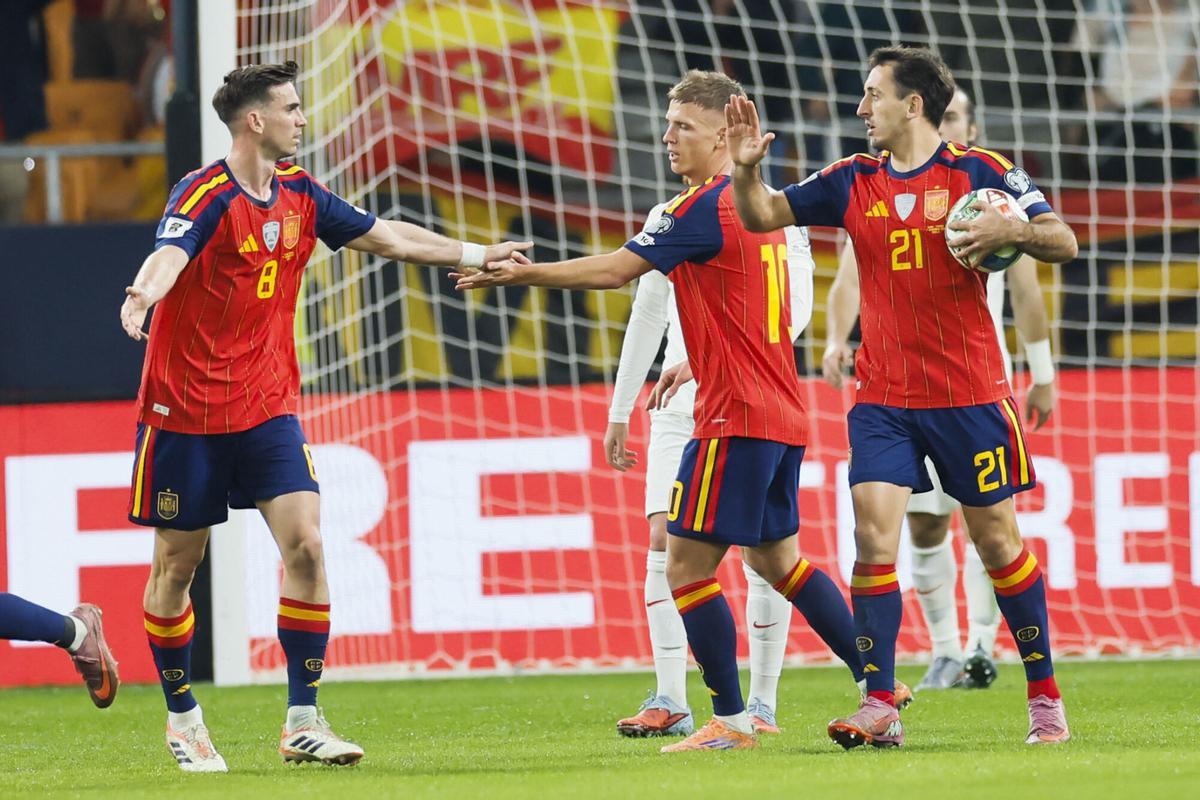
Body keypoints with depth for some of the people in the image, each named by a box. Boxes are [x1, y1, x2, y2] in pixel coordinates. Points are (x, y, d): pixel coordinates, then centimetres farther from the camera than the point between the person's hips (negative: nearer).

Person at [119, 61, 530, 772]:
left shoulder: (298, 193, 6)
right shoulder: (206, 196, -15)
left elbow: (387, 237, 17)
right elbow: (170, 253, -35)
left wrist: (477, 254, 19)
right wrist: (142, 293, -57)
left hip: (267, 406, 5)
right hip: (186, 411, -5)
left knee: (305, 545, -10)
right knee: (177, 565, 4)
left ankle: (303, 721, -5)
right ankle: (182, 716, 22)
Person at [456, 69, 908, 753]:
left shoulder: (705, 208, -13)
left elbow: (614, 270, -15)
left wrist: (523, 274, -10)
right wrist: (697, 364, 24)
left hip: (736, 417, -10)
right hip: (783, 415, 10)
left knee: (687, 563, -6)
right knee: (776, 556, 19)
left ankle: (731, 721, -4)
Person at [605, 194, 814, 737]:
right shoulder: (668, 220, 13)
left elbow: (795, 308, -11)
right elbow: (646, 318, 21)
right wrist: (620, 412, 21)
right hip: (678, 407, 4)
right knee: (664, 541, -7)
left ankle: (762, 703, 6)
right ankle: (670, 703, -5)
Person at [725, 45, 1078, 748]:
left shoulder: (979, 172, -3)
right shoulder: (852, 182, 8)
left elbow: (1064, 243, -4)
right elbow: (763, 216, 10)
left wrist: (1012, 229, -24)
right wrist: (746, 167, -10)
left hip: (970, 395, -3)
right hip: (883, 399, 3)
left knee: (998, 540, 3)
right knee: (874, 537, -11)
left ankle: (1045, 696, 15)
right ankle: (880, 707, -10)